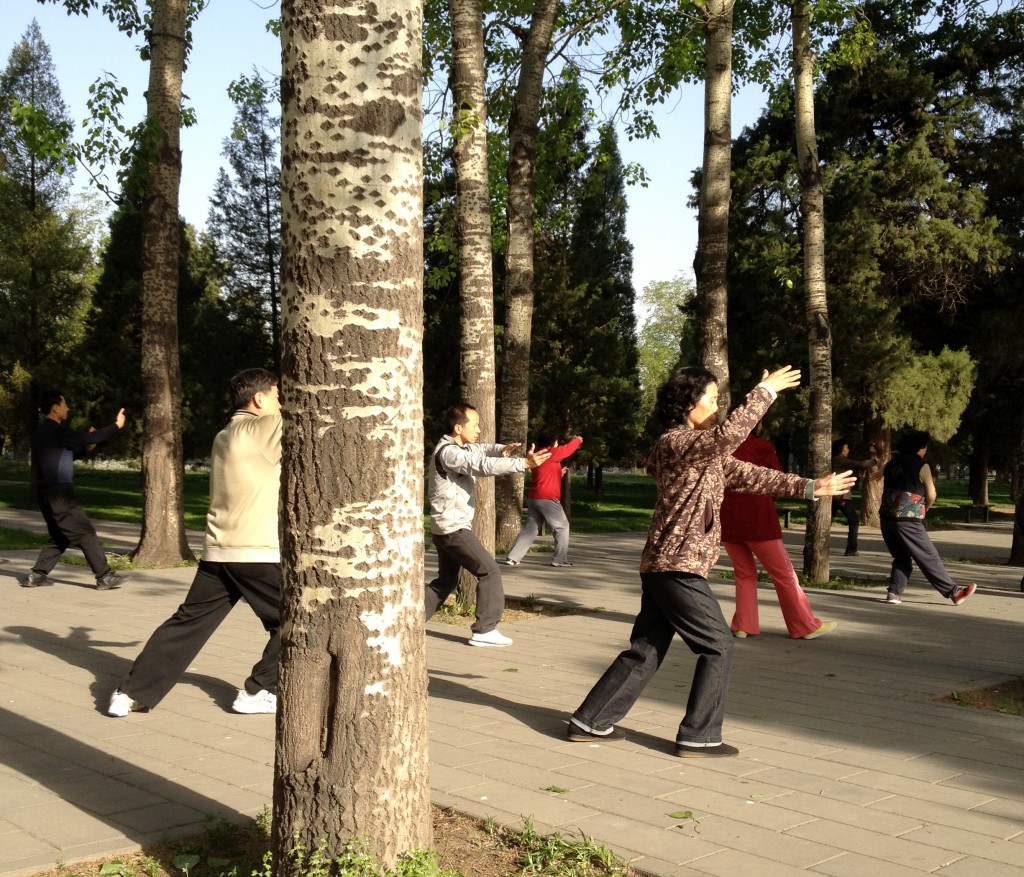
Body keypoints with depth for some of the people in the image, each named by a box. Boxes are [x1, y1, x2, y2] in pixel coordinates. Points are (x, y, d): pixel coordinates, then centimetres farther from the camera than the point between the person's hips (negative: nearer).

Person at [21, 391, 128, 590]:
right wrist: (116, 426, -6)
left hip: (50, 493, 10)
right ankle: (105, 577, -3)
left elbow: (67, 454, 24)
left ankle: (37, 575, 14)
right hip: (58, 493, -10)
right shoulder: (54, 431, -15)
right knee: (85, 533, -5)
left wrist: (87, 448, 8)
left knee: (60, 537, 16)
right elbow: (87, 438, -16)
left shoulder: (44, 432, 16)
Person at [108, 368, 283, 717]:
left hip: (218, 552, 8)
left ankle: (131, 693, 10)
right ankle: (259, 692, 11)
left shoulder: (223, 437, 17)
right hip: (259, 553, -8)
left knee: (187, 623, 12)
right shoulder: (263, 429, -9)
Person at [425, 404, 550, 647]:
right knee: (489, 571, -6)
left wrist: (501, 449, -4)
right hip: (453, 527, -10)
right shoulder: (449, 452, -19)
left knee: (446, 580, 17)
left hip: (447, 527, 10)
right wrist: (524, 463, -36)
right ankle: (485, 630, -3)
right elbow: (483, 465, -31)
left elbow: (481, 450, 20)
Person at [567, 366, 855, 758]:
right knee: (718, 646, -1)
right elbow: (730, 434, -29)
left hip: (663, 566, 10)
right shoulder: (673, 443, -13)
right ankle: (698, 737, 5)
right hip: (678, 566, -10)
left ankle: (591, 722, 17)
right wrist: (765, 391, -19)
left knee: (646, 650, 13)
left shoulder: (706, 451, 18)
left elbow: (747, 474, 16)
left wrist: (809, 487, 11)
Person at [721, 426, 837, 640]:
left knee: (744, 574, 18)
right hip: (756, 520, -4)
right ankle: (806, 626, 7)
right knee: (784, 574, 4)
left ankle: (743, 626, 12)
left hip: (727, 523, 4)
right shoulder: (762, 446, -4)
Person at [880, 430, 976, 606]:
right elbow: (931, 496, -1)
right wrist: (925, 508, 21)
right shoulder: (921, 466, -4)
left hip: (886, 518, 6)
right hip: (908, 521, -6)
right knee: (929, 558, -1)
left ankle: (894, 592, 7)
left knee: (901, 558, 17)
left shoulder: (891, 464, 13)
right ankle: (953, 592, 4)